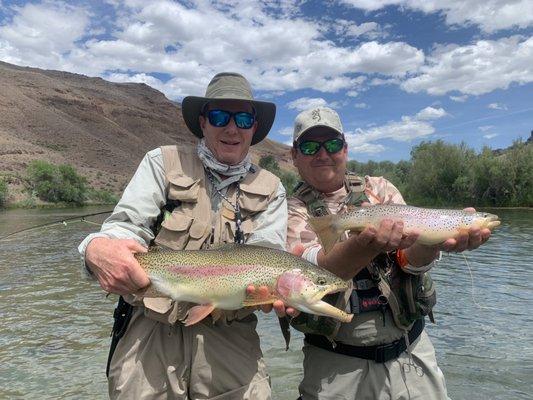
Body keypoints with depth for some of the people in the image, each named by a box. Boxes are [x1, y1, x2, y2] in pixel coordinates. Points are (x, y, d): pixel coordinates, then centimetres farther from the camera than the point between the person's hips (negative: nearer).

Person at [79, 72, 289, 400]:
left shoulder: (270, 190, 7)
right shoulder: (164, 162, 4)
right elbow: (127, 226, -5)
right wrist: (99, 248, -29)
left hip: (229, 336, 1)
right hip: (151, 330, 0)